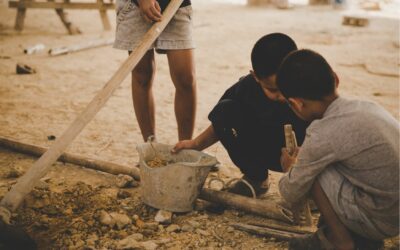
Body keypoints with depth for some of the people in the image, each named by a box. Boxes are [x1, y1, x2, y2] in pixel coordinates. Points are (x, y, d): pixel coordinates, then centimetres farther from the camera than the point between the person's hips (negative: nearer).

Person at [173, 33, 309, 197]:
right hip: (263, 152, 3)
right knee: (225, 110, -21)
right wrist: (196, 144, -10)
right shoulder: (246, 88, -19)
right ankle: (255, 177, -4)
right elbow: (221, 122, -2)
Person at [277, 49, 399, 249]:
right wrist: (304, 159, 29)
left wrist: (290, 169, 18)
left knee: (311, 172, -5)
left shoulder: (322, 136, -18)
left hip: (383, 222, -8)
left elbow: (291, 195, -3)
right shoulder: (367, 107, 3)